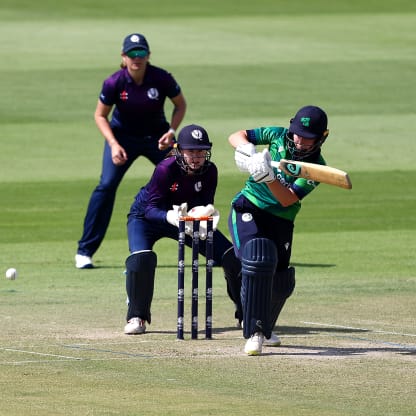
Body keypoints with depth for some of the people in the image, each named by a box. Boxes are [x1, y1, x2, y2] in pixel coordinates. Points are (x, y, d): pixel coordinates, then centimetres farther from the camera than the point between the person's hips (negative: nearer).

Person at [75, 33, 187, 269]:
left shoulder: (162, 79, -20)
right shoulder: (115, 83, -21)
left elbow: (180, 104, -2)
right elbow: (100, 116, -7)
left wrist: (172, 131, -17)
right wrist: (113, 144, -20)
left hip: (157, 137, 1)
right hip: (123, 136, -1)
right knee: (107, 185, -16)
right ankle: (85, 251, -9)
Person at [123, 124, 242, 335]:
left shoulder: (209, 171, -19)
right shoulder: (166, 169, -32)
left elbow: (206, 205, -17)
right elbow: (151, 209, -33)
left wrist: (202, 212, -42)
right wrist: (170, 216, -53)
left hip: (187, 217, 4)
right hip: (145, 216, -4)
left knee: (231, 256, -3)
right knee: (141, 258, -32)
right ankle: (137, 317, -15)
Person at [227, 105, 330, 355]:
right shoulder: (278, 136, -6)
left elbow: (288, 199, -22)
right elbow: (237, 137, -2)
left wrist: (269, 178, -38)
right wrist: (248, 151, -24)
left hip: (280, 221, 2)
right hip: (248, 210, -2)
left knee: (281, 283, 7)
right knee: (258, 260, -25)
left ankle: (265, 329, 39)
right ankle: (255, 333, -25)